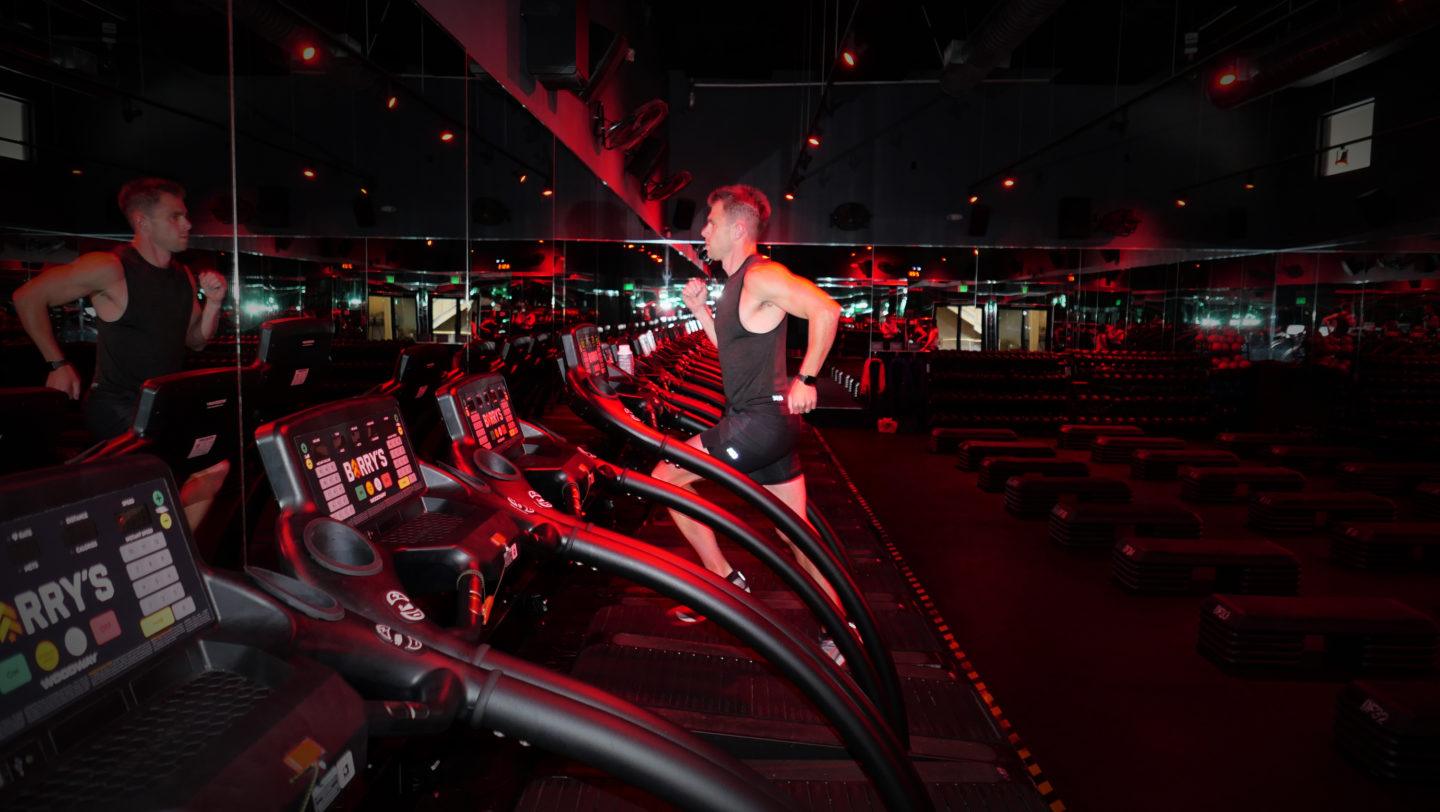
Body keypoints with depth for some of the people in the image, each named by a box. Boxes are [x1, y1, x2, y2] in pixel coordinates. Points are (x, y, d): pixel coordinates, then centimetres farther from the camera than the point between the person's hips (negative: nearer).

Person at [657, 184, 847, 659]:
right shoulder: (736, 284, 16)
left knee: (665, 477, -2)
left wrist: (806, 379, -24)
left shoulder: (761, 276, -14)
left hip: (762, 420, -10)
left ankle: (725, 580, 6)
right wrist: (700, 310, 13)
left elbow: (826, 310, -26)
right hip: (765, 424, 10)